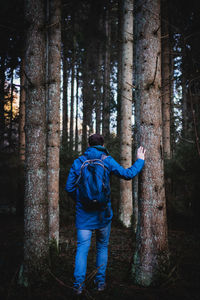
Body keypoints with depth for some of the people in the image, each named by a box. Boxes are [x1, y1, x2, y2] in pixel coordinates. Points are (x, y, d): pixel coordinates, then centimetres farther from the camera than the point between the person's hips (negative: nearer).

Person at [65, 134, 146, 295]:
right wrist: (140, 160, 10)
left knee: (82, 248, 2)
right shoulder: (107, 161, -3)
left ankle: (79, 283, -3)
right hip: (103, 212, 0)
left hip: (83, 213, 0)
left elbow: (69, 187, 2)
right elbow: (127, 174, -5)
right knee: (102, 247, 14)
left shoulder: (78, 162, 1)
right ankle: (100, 281, 18)